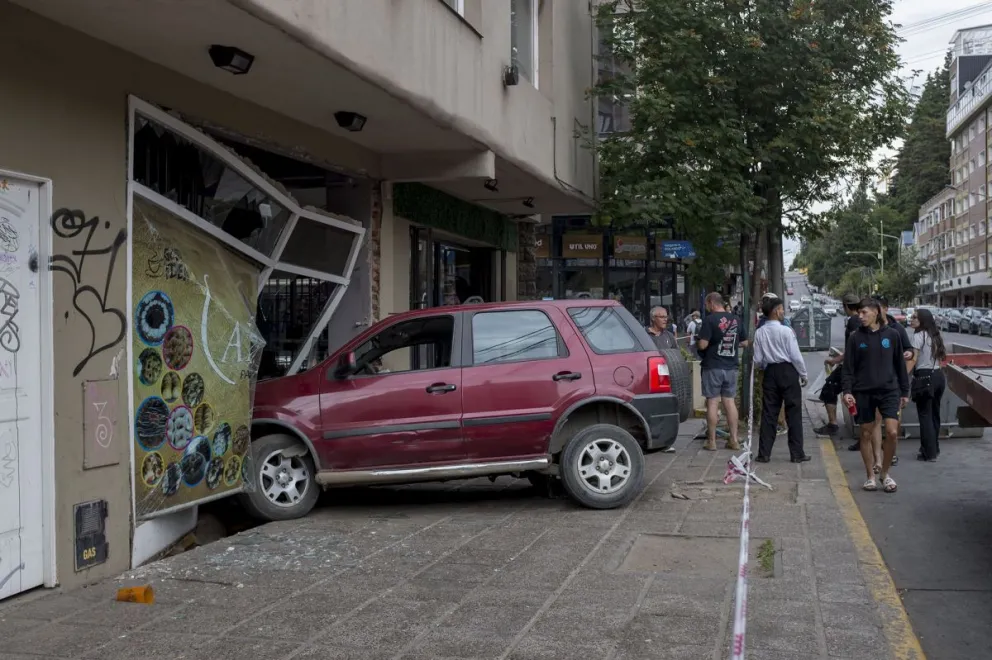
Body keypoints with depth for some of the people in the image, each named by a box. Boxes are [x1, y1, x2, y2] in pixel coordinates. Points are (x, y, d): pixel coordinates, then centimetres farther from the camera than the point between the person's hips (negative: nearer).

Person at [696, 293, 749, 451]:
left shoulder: (710, 320, -13)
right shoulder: (736, 320, 6)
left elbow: (702, 344, -18)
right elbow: (744, 342, 13)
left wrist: (696, 341, 3)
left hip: (713, 367, -5)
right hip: (731, 367, 5)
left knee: (712, 402, 0)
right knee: (730, 401, 10)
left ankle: (712, 441, 4)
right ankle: (734, 440, 12)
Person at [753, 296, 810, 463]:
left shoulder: (759, 333, -2)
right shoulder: (786, 331, -13)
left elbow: (758, 360, 0)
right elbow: (796, 356, -11)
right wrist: (803, 374, 2)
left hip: (770, 372, 4)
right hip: (788, 371, -4)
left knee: (769, 413, 8)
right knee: (793, 412, 4)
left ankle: (764, 453, 9)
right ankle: (797, 453, 7)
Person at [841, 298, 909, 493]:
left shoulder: (892, 334, 2)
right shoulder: (856, 337, 0)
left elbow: (900, 364, 8)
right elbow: (849, 367, 1)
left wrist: (904, 391, 8)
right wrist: (847, 391, -9)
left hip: (889, 390, 0)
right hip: (863, 392, 0)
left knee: (892, 432, -10)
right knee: (866, 434, 6)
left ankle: (885, 473, 9)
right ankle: (871, 476, 19)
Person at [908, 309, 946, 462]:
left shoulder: (919, 336, -11)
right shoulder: (935, 336, 14)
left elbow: (914, 359, -17)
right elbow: (941, 356, 18)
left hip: (924, 377, -8)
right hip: (938, 376, 8)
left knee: (925, 416, -2)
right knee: (935, 413, 17)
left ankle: (929, 453, -1)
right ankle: (935, 448, 26)